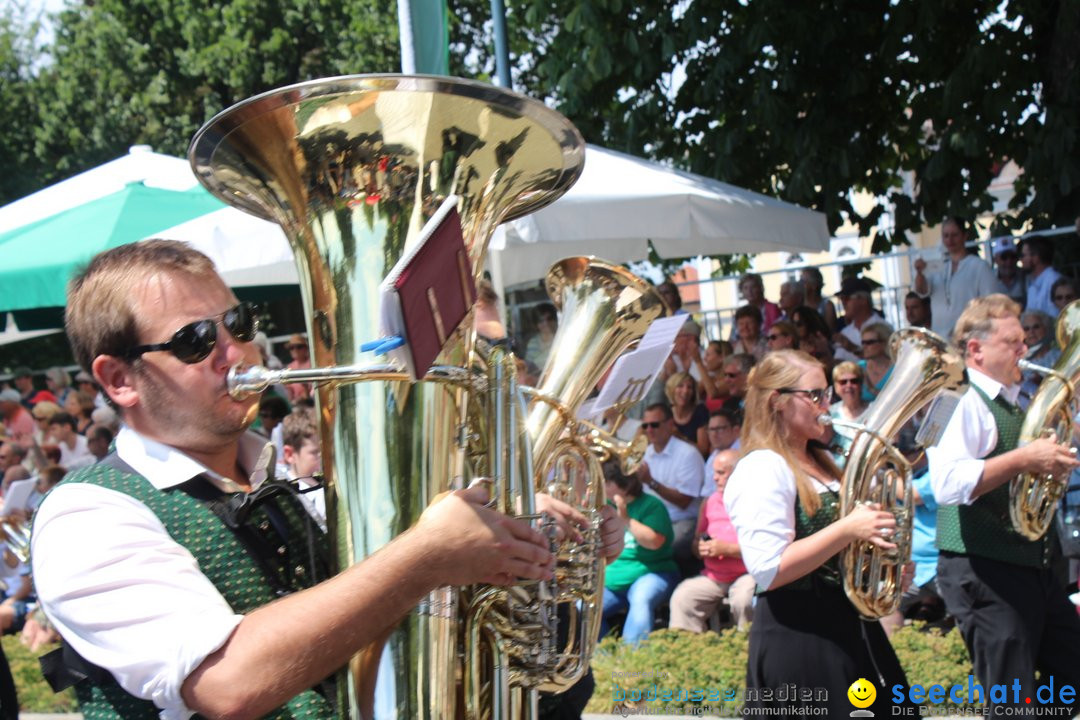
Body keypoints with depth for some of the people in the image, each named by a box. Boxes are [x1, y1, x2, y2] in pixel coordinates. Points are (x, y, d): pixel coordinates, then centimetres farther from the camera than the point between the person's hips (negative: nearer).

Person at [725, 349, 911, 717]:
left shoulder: (819, 460, 14)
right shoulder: (762, 468, -16)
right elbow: (769, 571, -23)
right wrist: (848, 529, -25)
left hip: (849, 624, 9)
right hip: (798, 638, -9)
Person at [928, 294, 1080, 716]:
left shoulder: (1016, 403, 16)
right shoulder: (959, 401, -12)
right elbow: (947, 484, -27)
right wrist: (1024, 459, -26)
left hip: (1033, 566, 9)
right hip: (983, 570, -9)